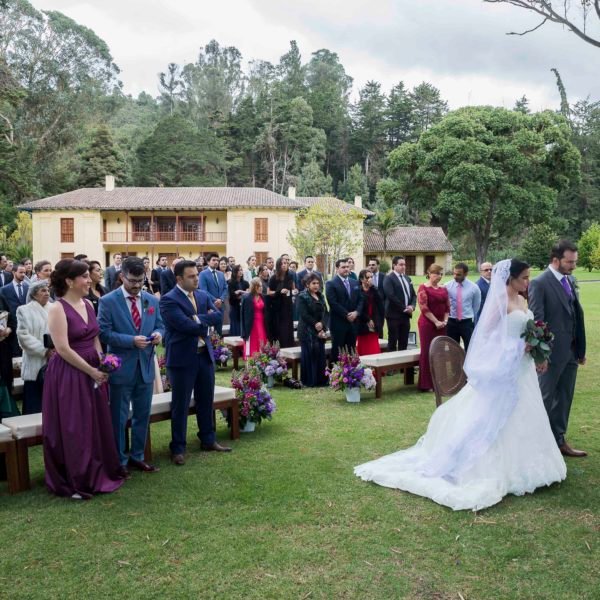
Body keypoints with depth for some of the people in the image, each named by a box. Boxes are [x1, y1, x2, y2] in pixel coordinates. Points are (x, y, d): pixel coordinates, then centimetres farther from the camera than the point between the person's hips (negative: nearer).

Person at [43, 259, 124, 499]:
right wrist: (91, 371, -15)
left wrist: (102, 365, 0)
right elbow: (63, 349, -18)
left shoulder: (88, 304, 8)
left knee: (97, 426, 13)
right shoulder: (57, 309, -14)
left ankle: (98, 475, 29)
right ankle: (74, 482, 18)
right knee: (73, 429, 3)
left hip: (93, 372, 7)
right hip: (68, 375, -7)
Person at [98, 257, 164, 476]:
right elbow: (104, 333, -13)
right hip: (121, 368, -5)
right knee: (119, 417, 7)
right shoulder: (108, 301, -8)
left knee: (142, 416, 14)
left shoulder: (152, 300, 7)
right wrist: (131, 340, -23)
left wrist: (158, 334, -11)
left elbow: (159, 325, 13)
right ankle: (119, 461, 20)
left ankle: (137, 457, 29)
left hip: (146, 367, 5)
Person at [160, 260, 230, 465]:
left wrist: (198, 318, -17)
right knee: (180, 405, 4)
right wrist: (205, 321, -8)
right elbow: (185, 325, -23)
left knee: (206, 401, 16)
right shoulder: (169, 299, -13)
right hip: (183, 358, -6)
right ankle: (178, 448, 14)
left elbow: (218, 316, -4)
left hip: (205, 355, 7)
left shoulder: (203, 295, 8)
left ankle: (208, 440, 31)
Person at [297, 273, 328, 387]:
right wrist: (315, 324, -13)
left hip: (320, 330, 6)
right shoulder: (302, 296, -5)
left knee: (320, 355, 3)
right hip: (308, 331, -6)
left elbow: (323, 313, 9)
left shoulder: (320, 296, 14)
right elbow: (304, 315, -13)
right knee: (309, 356, -4)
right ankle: (309, 381, 3)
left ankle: (321, 380, 11)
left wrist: (322, 328, -5)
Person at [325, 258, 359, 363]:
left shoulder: (354, 283, 14)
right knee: (337, 351, 0)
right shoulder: (331, 283, -6)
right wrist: (346, 315, -15)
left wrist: (356, 312, -7)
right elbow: (333, 303, -14)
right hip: (338, 323, -6)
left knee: (351, 351, 8)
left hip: (353, 322, 6)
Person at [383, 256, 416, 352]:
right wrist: (404, 308, -14)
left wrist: (412, 306, -4)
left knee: (404, 343, 9)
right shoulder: (389, 278, -7)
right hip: (394, 315, -7)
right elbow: (391, 296, -17)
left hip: (406, 315, 7)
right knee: (393, 342, -1)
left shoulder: (407, 278, 17)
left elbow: (413, 295, 16)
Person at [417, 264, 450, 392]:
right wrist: (436, 322, -14)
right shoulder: (423, 288, -5)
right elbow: (424, 308, -13)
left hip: (441, 325, 6)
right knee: (427, 352, -1)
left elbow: (447, 307, 13)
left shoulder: (443, 289, 13)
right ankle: (426, 384, 6)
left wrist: (445, 321, -3)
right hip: (427, 324, -5)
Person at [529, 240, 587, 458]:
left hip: (571, 351, 7)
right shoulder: (539, 283, -13)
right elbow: (537, 320, -16)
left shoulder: (570, 281, 9)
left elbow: (577, 316, 12)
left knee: (564, 399, 15)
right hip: (552, 351, -7)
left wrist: (581, 349, 11)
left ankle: (558, 440, 26)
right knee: (545, 399, 5)